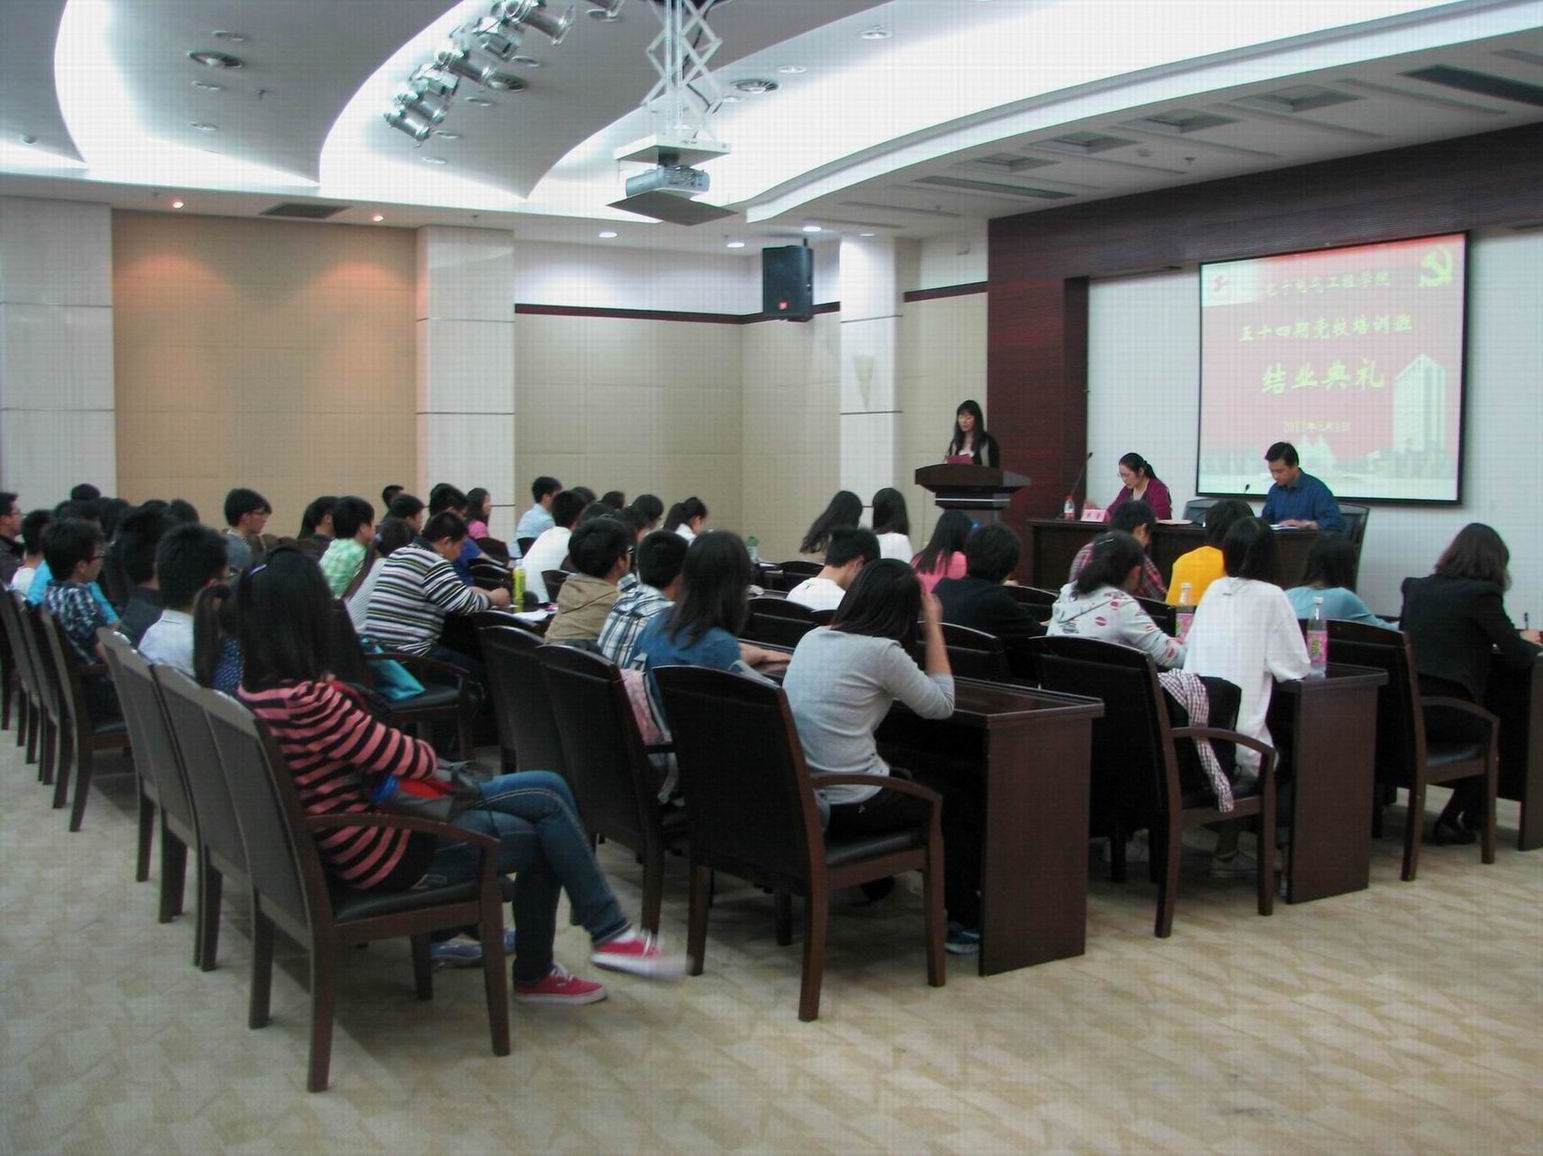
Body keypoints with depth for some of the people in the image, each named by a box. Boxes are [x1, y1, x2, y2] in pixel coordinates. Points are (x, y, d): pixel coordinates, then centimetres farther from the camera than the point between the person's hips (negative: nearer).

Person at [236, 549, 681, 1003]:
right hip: (383, 851, -9)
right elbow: (404, 757, -18)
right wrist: (435, 757, 3)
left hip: (354, 835, 9)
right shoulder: (305, 701, -29)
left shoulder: (258, 687, 0)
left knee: (549, 790, 8)